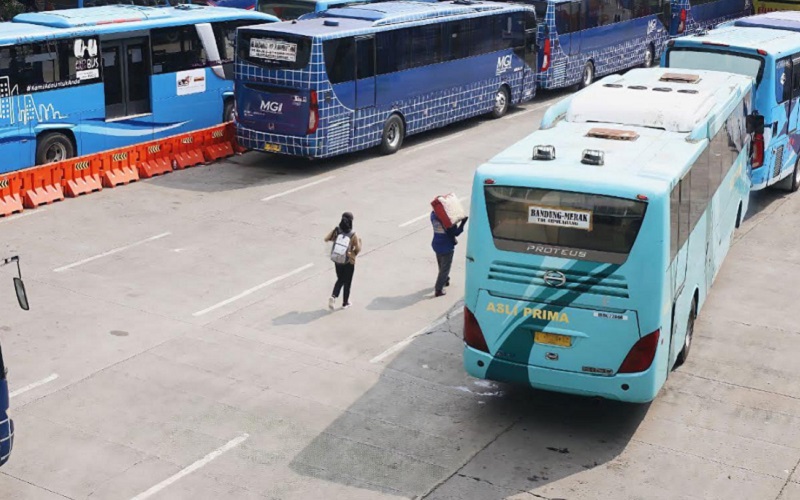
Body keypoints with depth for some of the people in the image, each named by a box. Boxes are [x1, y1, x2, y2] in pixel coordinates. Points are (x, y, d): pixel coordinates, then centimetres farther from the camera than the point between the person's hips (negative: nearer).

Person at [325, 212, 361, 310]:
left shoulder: (336, 231, -10)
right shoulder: (353, 235, -19)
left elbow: (326, 239, -3)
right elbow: (358, 248, -17)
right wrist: (359, 242, 2)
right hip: (349, 261, -3)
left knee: (340, 279, 22)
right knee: (347, 282, 15)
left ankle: (333, 296, -1)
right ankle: (345, 303, 26)